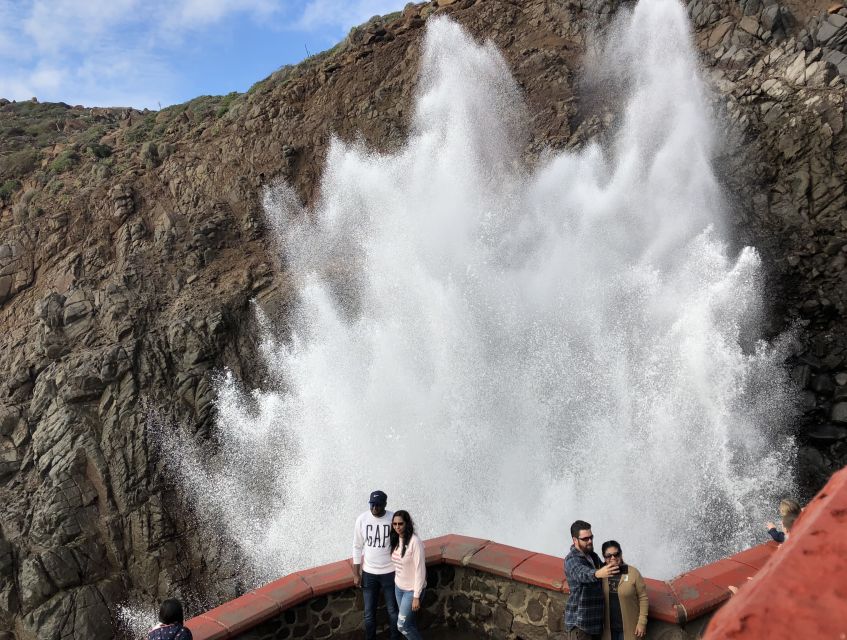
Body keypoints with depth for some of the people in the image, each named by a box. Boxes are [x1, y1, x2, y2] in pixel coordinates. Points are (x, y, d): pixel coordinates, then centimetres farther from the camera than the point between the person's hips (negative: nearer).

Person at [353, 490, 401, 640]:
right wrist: (356, 574, 0)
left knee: (393, 611, 11)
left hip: (390, 573, -1)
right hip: (369, 573, 1)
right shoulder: (362, 519, -10)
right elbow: (357, 547, -1)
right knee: (369, 613, 12)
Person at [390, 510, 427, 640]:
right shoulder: (396, 539, -2)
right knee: (408, 622, 17)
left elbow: (420, 570, -22)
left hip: (412, 590, -6)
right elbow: (397, 564, 8)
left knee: (402, 625, 0)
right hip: (398, 587, 7)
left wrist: (416, 596, -19)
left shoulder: (415, 542, -24)